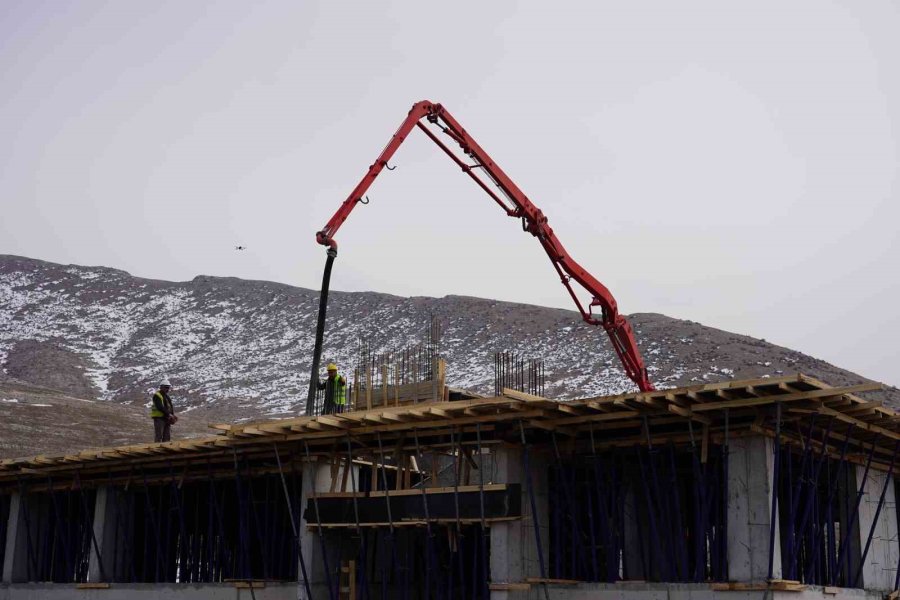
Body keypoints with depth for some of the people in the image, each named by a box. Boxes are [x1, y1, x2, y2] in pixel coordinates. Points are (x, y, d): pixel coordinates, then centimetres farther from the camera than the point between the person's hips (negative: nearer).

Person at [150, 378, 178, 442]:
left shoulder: (167, 396, 18)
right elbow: (160, 407, -21)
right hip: (159, 418, -9)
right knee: (158, 437, -8)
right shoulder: (157, 395, -9)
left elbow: (171, 407, 14)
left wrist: (173, 415, -3)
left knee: (167, 437, 8)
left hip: (167, 419, 9)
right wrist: (169, 414, -25)